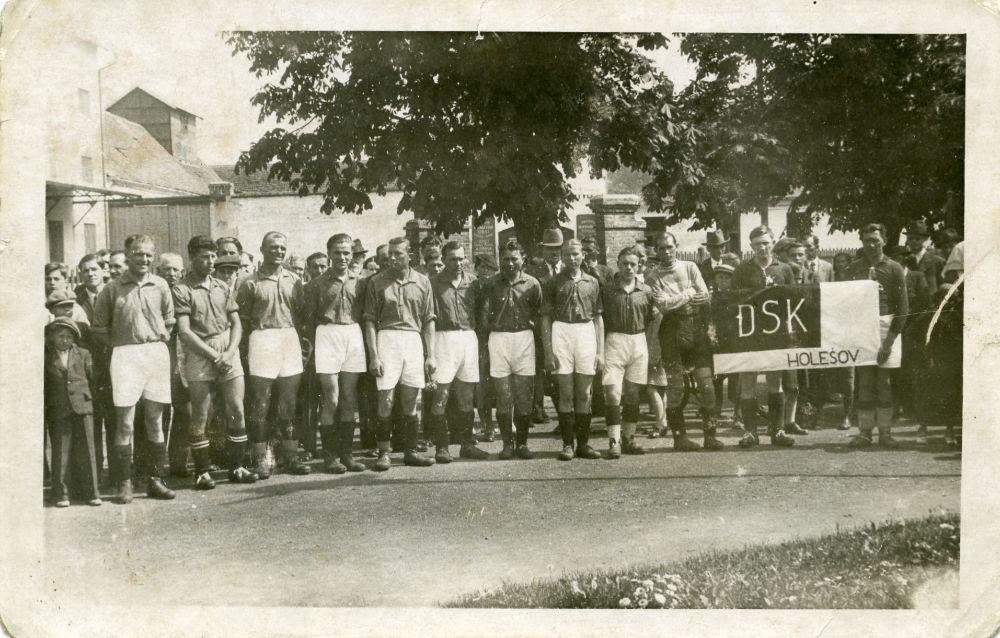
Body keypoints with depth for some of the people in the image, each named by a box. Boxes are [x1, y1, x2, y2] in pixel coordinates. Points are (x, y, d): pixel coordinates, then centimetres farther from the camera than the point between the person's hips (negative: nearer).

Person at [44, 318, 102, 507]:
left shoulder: (83, 355, 10)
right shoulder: (46, 357, 6)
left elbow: (92, 379, 11)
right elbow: (42, 385, 7)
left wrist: (91, 399, 5)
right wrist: (43, 408, 2)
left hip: (82, 407, 1)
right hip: (57, 411, -1)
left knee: (86, 450, 2)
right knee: (60, 451, 0)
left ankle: (90, 492, 8)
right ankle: (61, 494, 6)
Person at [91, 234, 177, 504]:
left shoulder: (160, 286, 5)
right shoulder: (112, 288, 1)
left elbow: (169, 320, 16)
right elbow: (98, 327, 7)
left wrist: (160, 340, 7)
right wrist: (116, 346, 1)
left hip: (156, 353, 2)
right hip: (125, 355, -2)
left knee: (155, 420, 7)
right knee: (125, 422, -4)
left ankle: (156, 480, 15)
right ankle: (123, 484, 3)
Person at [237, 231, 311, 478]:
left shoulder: (293, 280, 11)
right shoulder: (250, 283, -1)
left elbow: (301, 314, 13)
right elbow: (242, 320, -2)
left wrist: (302, 342, 5)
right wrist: (247, 348, -8)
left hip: (290, 340, 4)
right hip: (262, 340, -4)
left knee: (288, 406, 9)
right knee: (260, 406, -1)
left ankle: (291, 456, 15)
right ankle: (261, 459, 6)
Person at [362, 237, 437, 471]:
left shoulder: (422, 282, 8)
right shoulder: (376, 282, 1)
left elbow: (429, 321, 10)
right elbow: (370, 321, 0)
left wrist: (430, 355, 4)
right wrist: (373, 356, -8)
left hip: (414, 340, 2)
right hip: (387, 338, -2)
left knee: (410, 402, 7)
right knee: (386, 401, -5)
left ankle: (411, 451, 15)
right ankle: (383, 453, 3)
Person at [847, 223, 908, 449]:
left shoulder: (894, 269, 1)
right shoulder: (854, 268, 10)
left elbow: (903, 307, -1)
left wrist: (889, 340, -8)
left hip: (886, 326, -2)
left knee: (884, 381, 0)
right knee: (864, 381, 1)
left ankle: (885, 432, 6)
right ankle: (864, 432, 6)